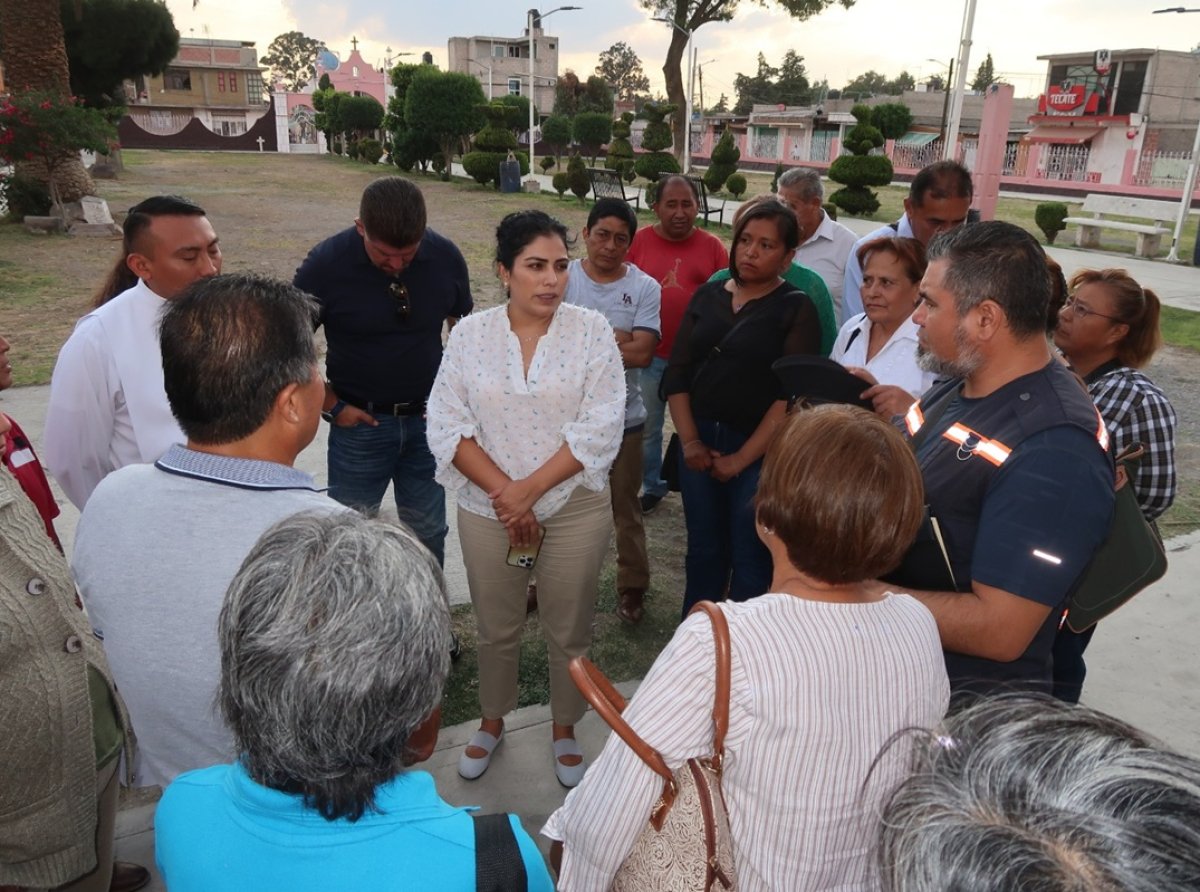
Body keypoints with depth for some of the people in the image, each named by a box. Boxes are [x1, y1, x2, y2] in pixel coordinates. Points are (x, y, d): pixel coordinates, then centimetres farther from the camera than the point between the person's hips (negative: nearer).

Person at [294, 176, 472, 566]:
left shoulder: (445, 256, -9)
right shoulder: (326, 263, -15)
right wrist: (332, 406, -7)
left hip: (427, 419, 2)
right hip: (359, 422, -2)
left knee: (429, 534, 13)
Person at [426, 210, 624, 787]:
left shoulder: (592, 331, -6)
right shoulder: (469, 334, -2)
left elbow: (600, 430, -13)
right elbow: (447, 425, -7)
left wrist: (530, 489, -17)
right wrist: (504, 492, -16)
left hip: (574, 507, -1)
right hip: (486, 509, 1)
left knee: (568, 630, 13)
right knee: (495, 627, 17)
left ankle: (564, 728, 37)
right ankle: (492, 722, 42)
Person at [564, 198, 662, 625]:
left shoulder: (645, 287, -5)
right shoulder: (564, 278, -4)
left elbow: (642, 353, -16)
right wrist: (614, 339, -17)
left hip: (622, 418, -1)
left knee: (625, 510, 14)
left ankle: (632, 587, 32)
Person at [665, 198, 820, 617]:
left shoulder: (797, 309, -4)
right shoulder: (707, 296, 8)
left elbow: (792, 395, -11)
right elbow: (678, 373, 6)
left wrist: (741, 458, -13)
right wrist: (689, 441, -5)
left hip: (759, 450, -4)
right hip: (700, 443, 4)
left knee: (749, 560, 3)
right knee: (703, 551, 14)